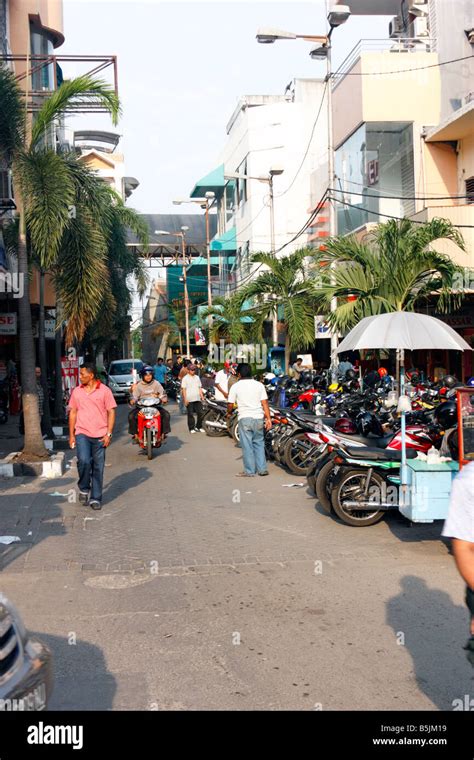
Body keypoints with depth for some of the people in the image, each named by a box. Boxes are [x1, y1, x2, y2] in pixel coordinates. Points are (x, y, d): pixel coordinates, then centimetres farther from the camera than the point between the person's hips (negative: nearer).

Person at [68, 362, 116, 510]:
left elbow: (111, 412, 1)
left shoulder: (104, 391, 0)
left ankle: (95, 498, 13)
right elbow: (73, 413, 14)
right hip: (82, 433, 1)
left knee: (98, 467, 3)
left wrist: (108, 433, -7)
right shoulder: (76, 391, 9)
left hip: (100, 435, -1)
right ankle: (84, 488, 6)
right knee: (84, 461, -18)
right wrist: (71, 435, 9)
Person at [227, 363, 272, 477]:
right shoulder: (259, 385, 7)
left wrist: (229, 413, 21)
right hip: (258, 418, 3)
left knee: (247, 445, 2)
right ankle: (262, 469, 13)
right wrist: (268, 418, 2)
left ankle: (249, 471, 5)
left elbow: (230, 404, 1)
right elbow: (264, 403, 1)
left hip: (244, 418, -3)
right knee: (259, 443, 14)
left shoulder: (235, 386, -1)